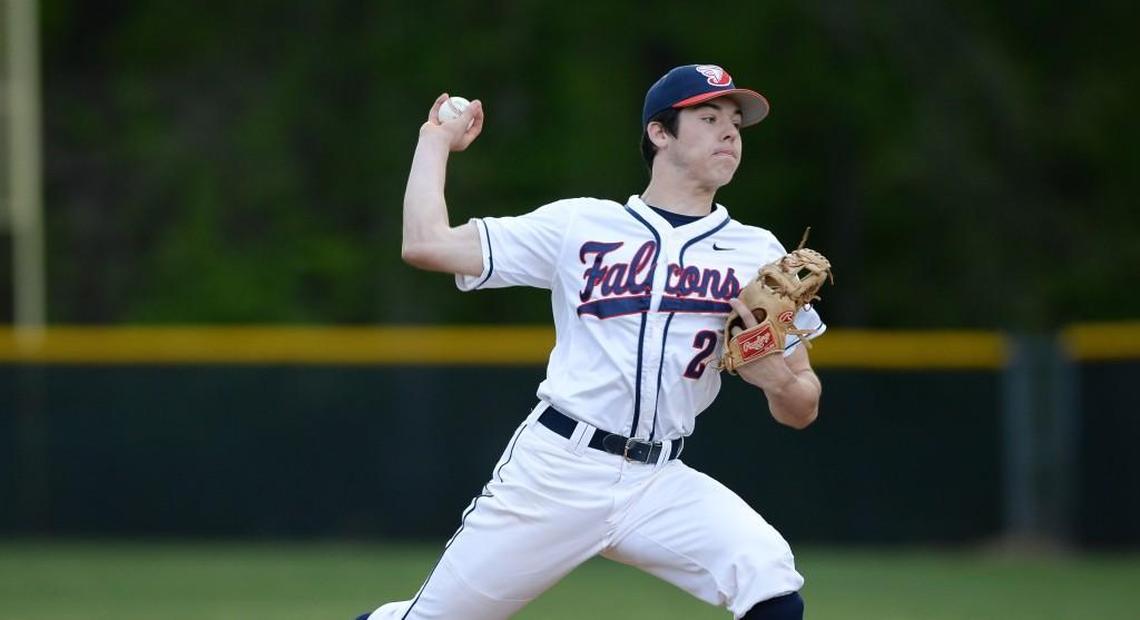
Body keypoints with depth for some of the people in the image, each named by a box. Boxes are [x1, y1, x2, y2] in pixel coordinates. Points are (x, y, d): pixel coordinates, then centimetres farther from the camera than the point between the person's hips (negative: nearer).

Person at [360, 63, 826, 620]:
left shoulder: (758, 254, 8)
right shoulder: (579, 225, 5)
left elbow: (801, 411, 8)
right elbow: (426, 244, 1)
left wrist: (776, 378, -15)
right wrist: (436, 141, 13)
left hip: (659, 485, 1)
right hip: (554, 469, -1)